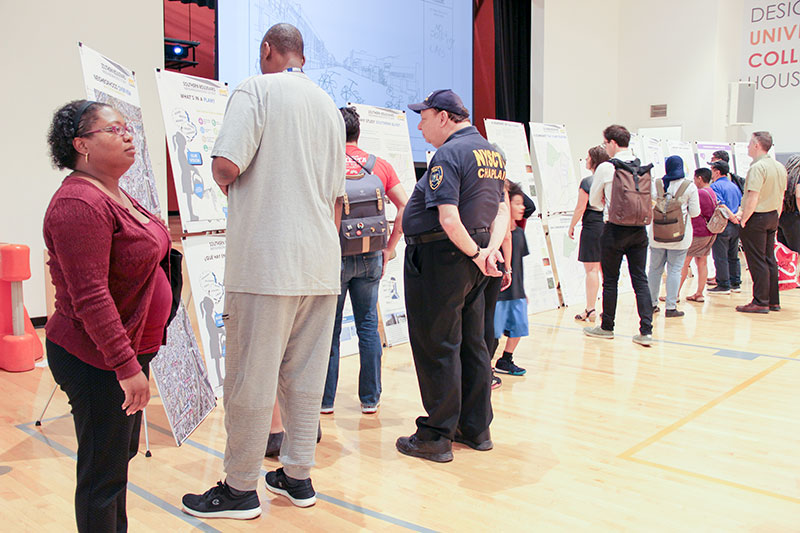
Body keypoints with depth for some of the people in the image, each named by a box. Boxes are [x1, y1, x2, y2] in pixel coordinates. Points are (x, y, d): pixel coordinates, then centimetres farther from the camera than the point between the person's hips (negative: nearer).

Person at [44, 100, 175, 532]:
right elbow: (89, 296, -27)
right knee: (103, 474, 3)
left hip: (128, 352, 11)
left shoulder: (116, 195, 12)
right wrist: (127, 366, -26)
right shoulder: (79, 204, -21)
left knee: (120, 456, 23)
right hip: (98, 364, -10)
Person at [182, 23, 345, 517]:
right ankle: (298, 476, 23)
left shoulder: (257, 89, -3)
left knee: (250, 379, 2)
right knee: (306, 376, 12)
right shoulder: (329, 105, 18)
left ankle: (241, 489, 14)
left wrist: (221, 178, 6)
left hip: (266, 262, -7)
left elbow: (227, 165, -17)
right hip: (321, 263, 7)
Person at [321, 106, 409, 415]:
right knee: (368, 325, 11)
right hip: (370, 258, 3)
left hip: (334, 256, -3)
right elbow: (405, 207, 2)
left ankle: (326, 399, 16)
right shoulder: (380, 166, 6)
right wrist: (389, 248, 7)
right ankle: (370, 398, 19)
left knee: (329, 328, 7)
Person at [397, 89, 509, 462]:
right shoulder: (492, 153, 13)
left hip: (440, 259, -9)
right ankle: (476, 428, 25)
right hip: (472, 263, 9)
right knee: (471, 343, 15)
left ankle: (436, 437, 9)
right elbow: (502, 211, 12)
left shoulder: (448, 154, -16)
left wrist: (476, 253, -13)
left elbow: (449, 220, -26)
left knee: (436, 347, 0)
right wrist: (491, 248, -2)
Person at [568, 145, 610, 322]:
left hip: (592, 226, -6)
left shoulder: (587, 182, -10)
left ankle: (590, 310, -3)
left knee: (591, 269, -4)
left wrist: (572, 226, 0)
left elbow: (580, 208, -10)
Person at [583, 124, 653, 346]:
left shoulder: (606, 168, -9)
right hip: (639, 228, 4)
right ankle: (646, 331, 3)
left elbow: (594, 200, 3)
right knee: (640, 279, 7)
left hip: (615, 228, -4)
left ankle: (607, 327, 20)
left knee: (610, 280, 8)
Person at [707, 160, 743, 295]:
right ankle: (735, 283, 21)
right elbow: (742, 205, 13)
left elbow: (721, 206, -21)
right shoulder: (734, 186, 16)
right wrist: (737, 217, 4)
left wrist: (732, 218, -18)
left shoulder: (715, 186, -9)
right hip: (735, 227, 8)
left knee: (720, 257, -2)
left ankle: (723, 285, 1)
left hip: (722, 226, -8)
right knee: (733, 256, 15)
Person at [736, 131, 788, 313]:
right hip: (773, 217, 9)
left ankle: (760, 302, 0)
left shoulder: (757, 167, -18)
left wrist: (743, 220, -16)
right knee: (770, 260, 14)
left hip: (756, 217, -9)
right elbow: (780, 198, 16)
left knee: (757, 262, -3)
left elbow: (753, 198, -23)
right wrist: (775, 218, 22)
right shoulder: (780, 167, 11)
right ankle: (773, 301, 20)